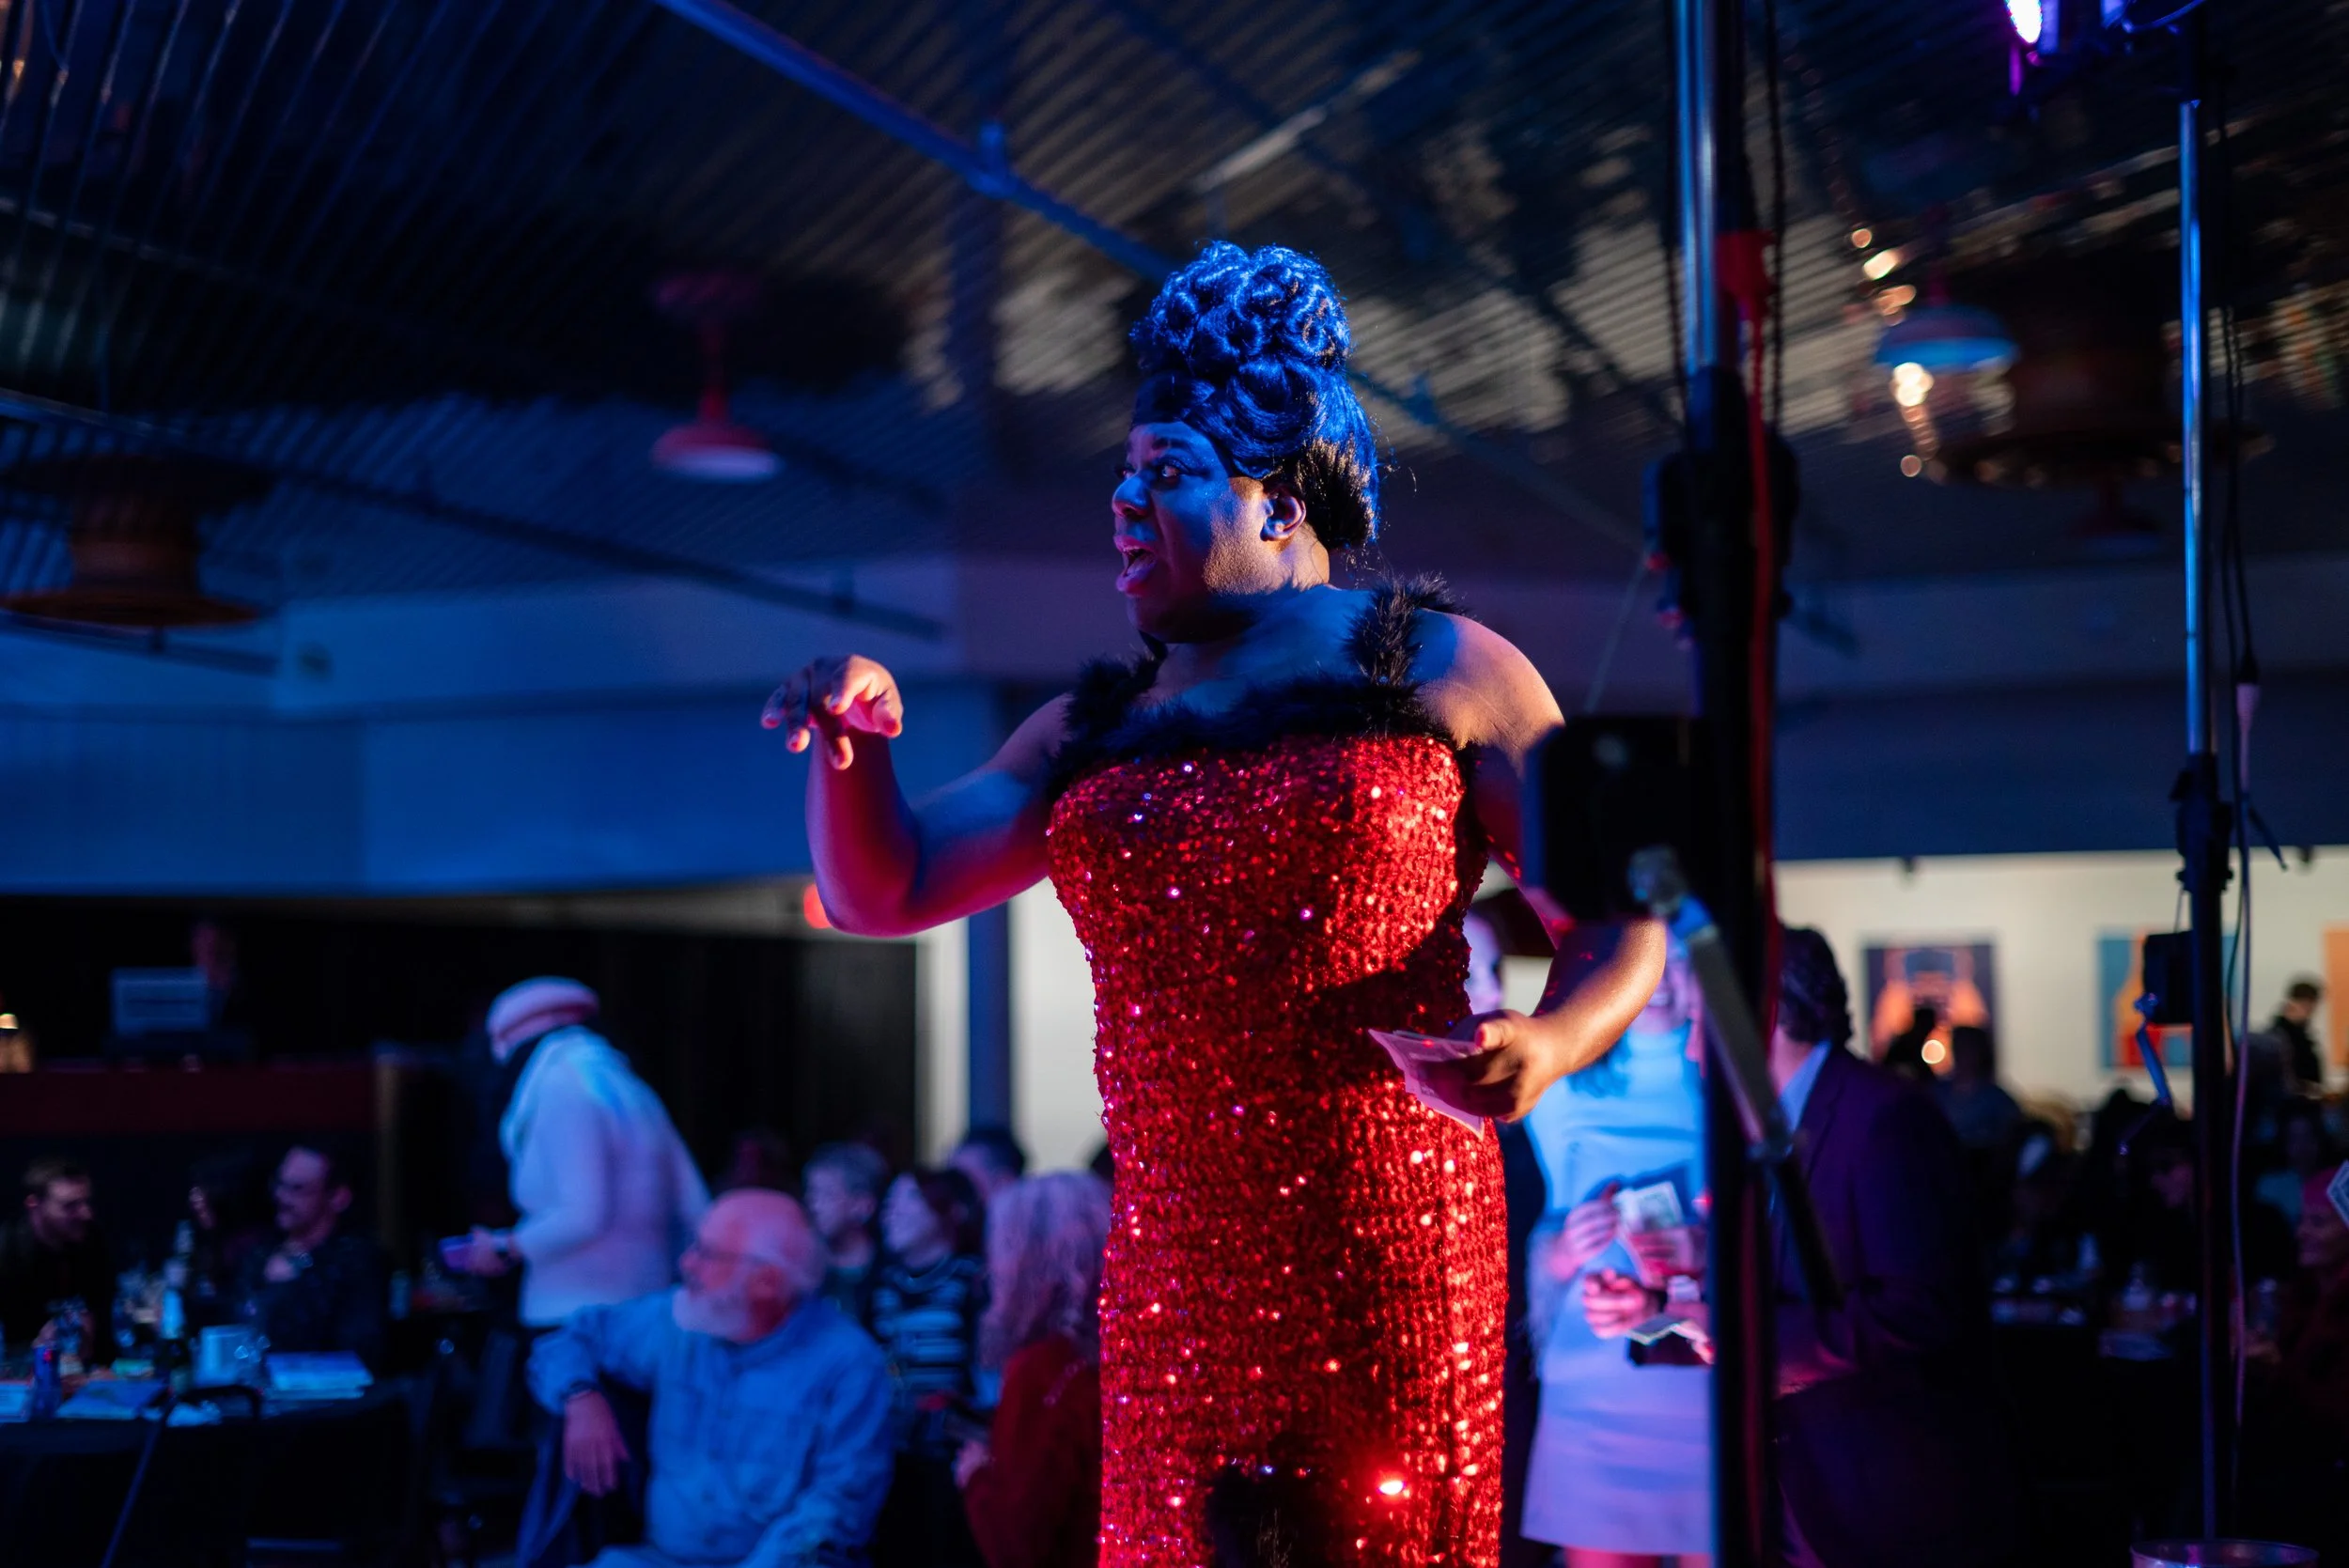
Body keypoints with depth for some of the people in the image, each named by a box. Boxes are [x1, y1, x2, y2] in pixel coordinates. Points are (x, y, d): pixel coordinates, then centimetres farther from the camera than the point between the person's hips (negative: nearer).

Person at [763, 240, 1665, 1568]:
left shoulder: (1443, 670, 4)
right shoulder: (1092, 732, 16)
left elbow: (1620, 919, 2)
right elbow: (883, 891, 15)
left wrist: (1550, 1042, -19)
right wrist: (856, 746, -4)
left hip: (1387, 1245, -4)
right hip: (1172, 1270, 4)